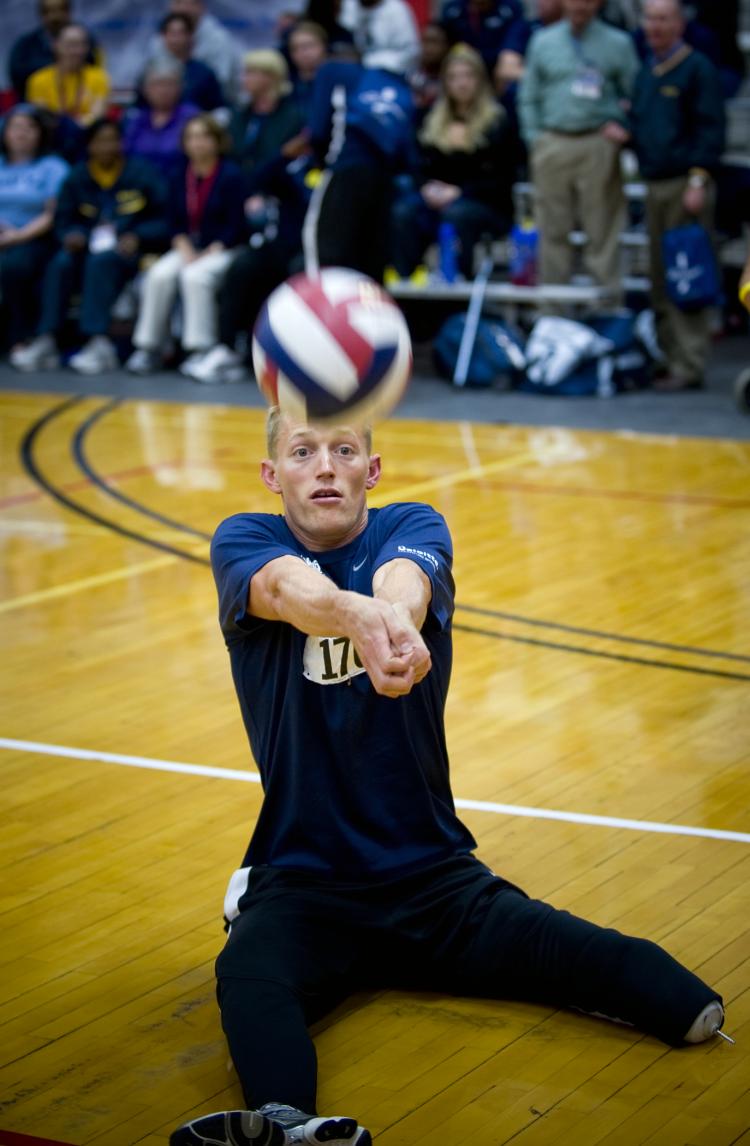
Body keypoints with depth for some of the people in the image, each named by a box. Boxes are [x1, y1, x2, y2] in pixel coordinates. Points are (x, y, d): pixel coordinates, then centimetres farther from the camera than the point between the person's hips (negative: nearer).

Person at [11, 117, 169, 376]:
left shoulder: (141, 174, 1)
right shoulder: (77, 178, 9)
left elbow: (162, 221, -1)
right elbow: (64, 221, 10)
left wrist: (137, 237, -18)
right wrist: (72, 236, -13)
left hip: (129, 250, -3)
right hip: (90, 246, 3)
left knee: (101, 261, -36)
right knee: (61, 264, -29)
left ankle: (98, 342, -41)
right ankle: (46, 340, -34)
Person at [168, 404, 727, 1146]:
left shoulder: (414, 528, 1)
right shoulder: (243, 541, -1)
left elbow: (402, 582, -25)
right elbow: (290, 589, -27)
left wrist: (394, 620, -52)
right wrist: (358, 615, -52)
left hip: (434, 877, 2)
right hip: (299, 883, -2)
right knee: (249, 981, -35)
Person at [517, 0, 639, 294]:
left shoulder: (618, 43, 5)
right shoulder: (543, 41, 11)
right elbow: (528, 96, 14)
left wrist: (624, 126, -7)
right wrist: (534, 141, 6)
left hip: (598, 145, -2)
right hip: (552, 146, 2)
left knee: (602, 227, -4)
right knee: (554, 228, 3)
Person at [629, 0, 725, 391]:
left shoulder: (698, 68, -5)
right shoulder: (645, 71, 18)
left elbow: (711, 129, -10)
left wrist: (699, 180, -17)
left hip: (685, 185, -8)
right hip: (654, 183, 8)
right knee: (660, 278, 10)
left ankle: (689, 366, -7)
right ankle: (668, 355, 18)